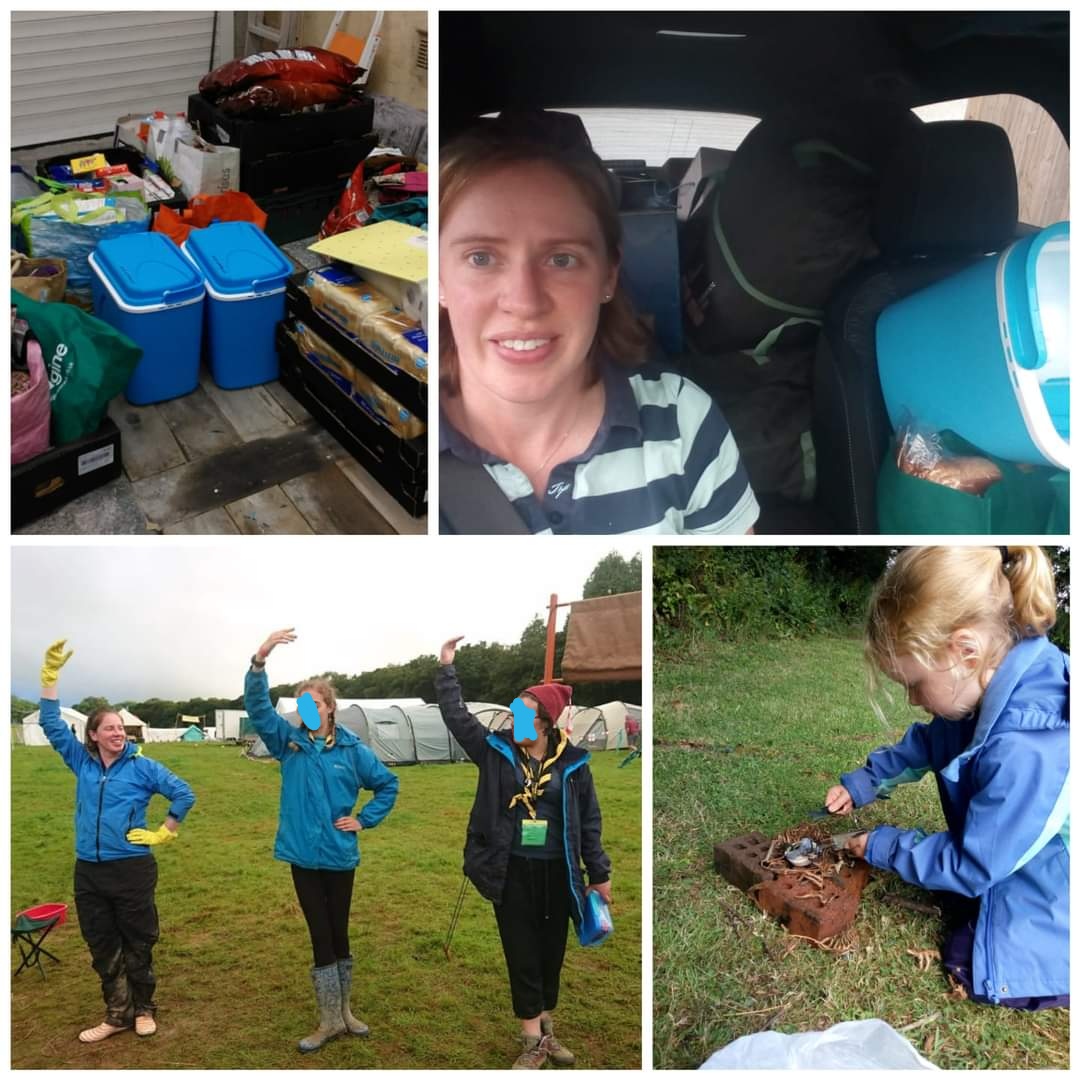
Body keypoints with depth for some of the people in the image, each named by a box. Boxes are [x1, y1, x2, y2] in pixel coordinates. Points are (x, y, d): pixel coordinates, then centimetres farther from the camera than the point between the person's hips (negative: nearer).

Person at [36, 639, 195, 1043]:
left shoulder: (142, 766, -6)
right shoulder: (82, 762, 4)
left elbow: (184, 794, -3)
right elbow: (52, 725, 1)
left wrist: (163, 832, -5)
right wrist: (51, 674, -7)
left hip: (132, 868, -3)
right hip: (89, 871, 4)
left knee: (137, 943, 8)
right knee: (102, 947, 11)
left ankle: (144, 1010, 25)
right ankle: (117, 1014, 25)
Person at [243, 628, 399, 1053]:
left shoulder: (352, 749, -4)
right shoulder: (289, 742, -2)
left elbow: (388, 784, 9)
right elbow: (257, 706, -16)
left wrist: (364, 820, -1)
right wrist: (259, 661, -31)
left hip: (339, 855, 0)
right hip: (304, 856, 0)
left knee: (339, 934, 12)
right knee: (321, 937, 6)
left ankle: (344, 1010, 29)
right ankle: (330, 1020, 18)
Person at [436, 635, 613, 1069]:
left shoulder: (572, 764, -3)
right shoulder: (498, 750, -1)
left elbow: (589, 821, 2)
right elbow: (457, 716, -1)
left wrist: (599, 874, 4)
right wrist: (446, 668, -6)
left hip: (555, 872, 0)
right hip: (511, 872, 0)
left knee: (551, 953, 13)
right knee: (521, 955, 4)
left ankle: (547, 1031, 30)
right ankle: (534, 1042, 15)